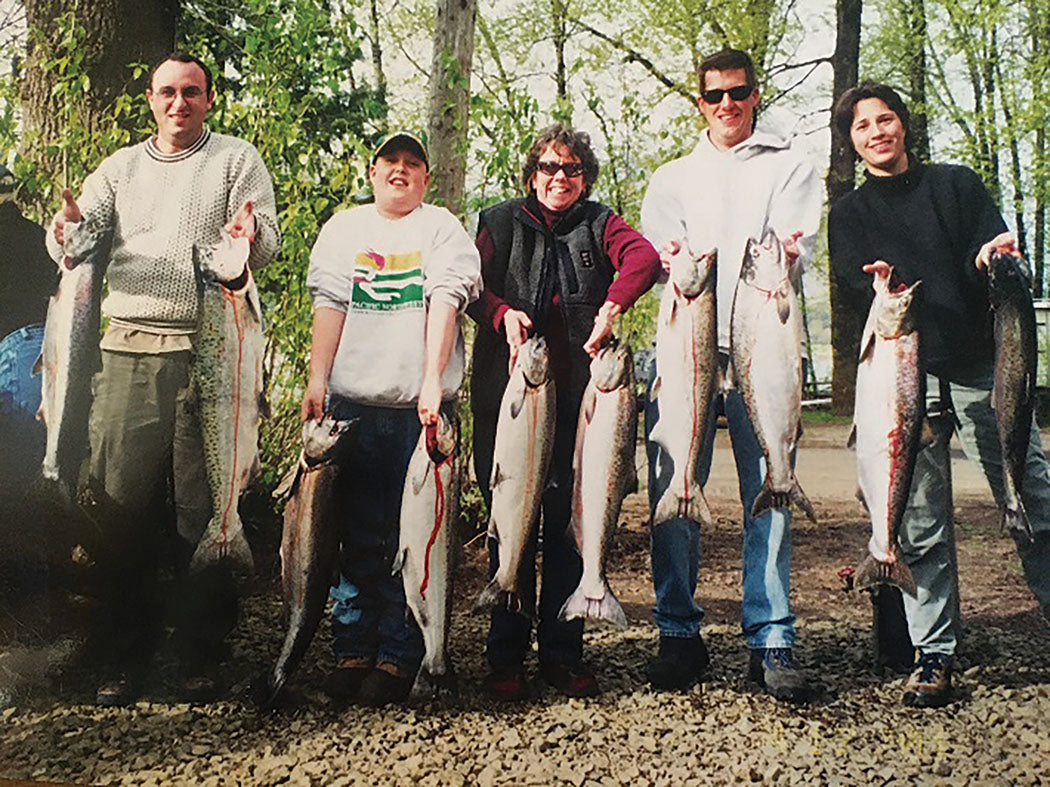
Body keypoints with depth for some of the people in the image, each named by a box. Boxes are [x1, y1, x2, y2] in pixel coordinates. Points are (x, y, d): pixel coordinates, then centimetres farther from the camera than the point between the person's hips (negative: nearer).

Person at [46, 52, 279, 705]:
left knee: (205, 508, -2)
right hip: (129, 349, 3)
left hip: (210, 350, -3)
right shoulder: (122, 167, 20)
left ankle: (203, 657, 9)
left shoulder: (237, 160, 10)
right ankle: (125, 658, 12)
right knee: (124, 504, 1)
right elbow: (77, 231, 9)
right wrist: (69, 227, -15)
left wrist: (252, 234, -25)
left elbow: (268, 239, -2)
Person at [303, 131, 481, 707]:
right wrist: (316, 379, -5)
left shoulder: (442, 228, 8)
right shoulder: (344, 227, 17)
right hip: (352, 402, 2)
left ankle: (399, 658, 7)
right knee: (356, 535, 3)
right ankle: (352, 651, 13)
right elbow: (329, 303, 7)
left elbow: (444, 302, -5)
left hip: (421, 406, -2)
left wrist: (432, 382, -17)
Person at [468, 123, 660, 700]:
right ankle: (506, 658, 9)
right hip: (508, 389, 0)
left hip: (578, 392, 1)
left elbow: (643, 257, -6)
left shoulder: (598, 223, 13)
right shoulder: (500, 222, 15)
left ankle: (563, 653, 12)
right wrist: (502, 313, -18)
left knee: (569, 522, 2)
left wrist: (611, 307, -24)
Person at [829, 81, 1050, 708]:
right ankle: (934, 656, 8)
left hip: (982, 369, 0)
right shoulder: (850, 214, 16)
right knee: (920, 525, 0)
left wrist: (996, 258, -17)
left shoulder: (958, 184, 15)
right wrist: (877, 285, -21)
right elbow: (850, 287, 3)